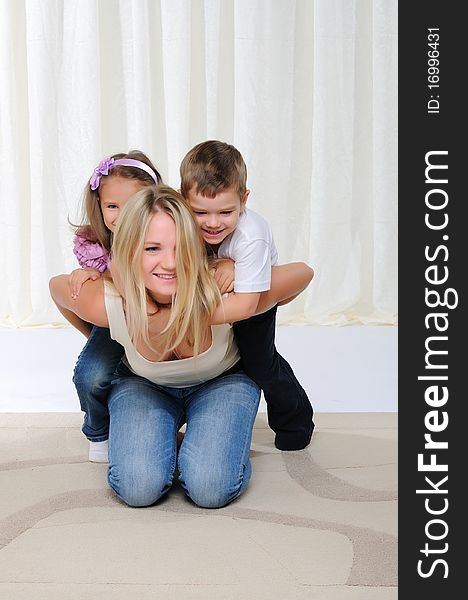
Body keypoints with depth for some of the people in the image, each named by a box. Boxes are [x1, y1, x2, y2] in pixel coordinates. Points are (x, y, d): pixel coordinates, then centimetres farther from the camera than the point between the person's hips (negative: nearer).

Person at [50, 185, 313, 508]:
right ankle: (165, 441, 11)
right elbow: (57, 285, -7)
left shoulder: (221, 302, -37)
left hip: (223, 381, -1)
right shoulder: (105, 304, -32)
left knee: (211, 488, -25)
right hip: (143, 385, 1)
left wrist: (259, 310, -3)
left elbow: (303, 273, -21)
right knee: (138, 488, -23)